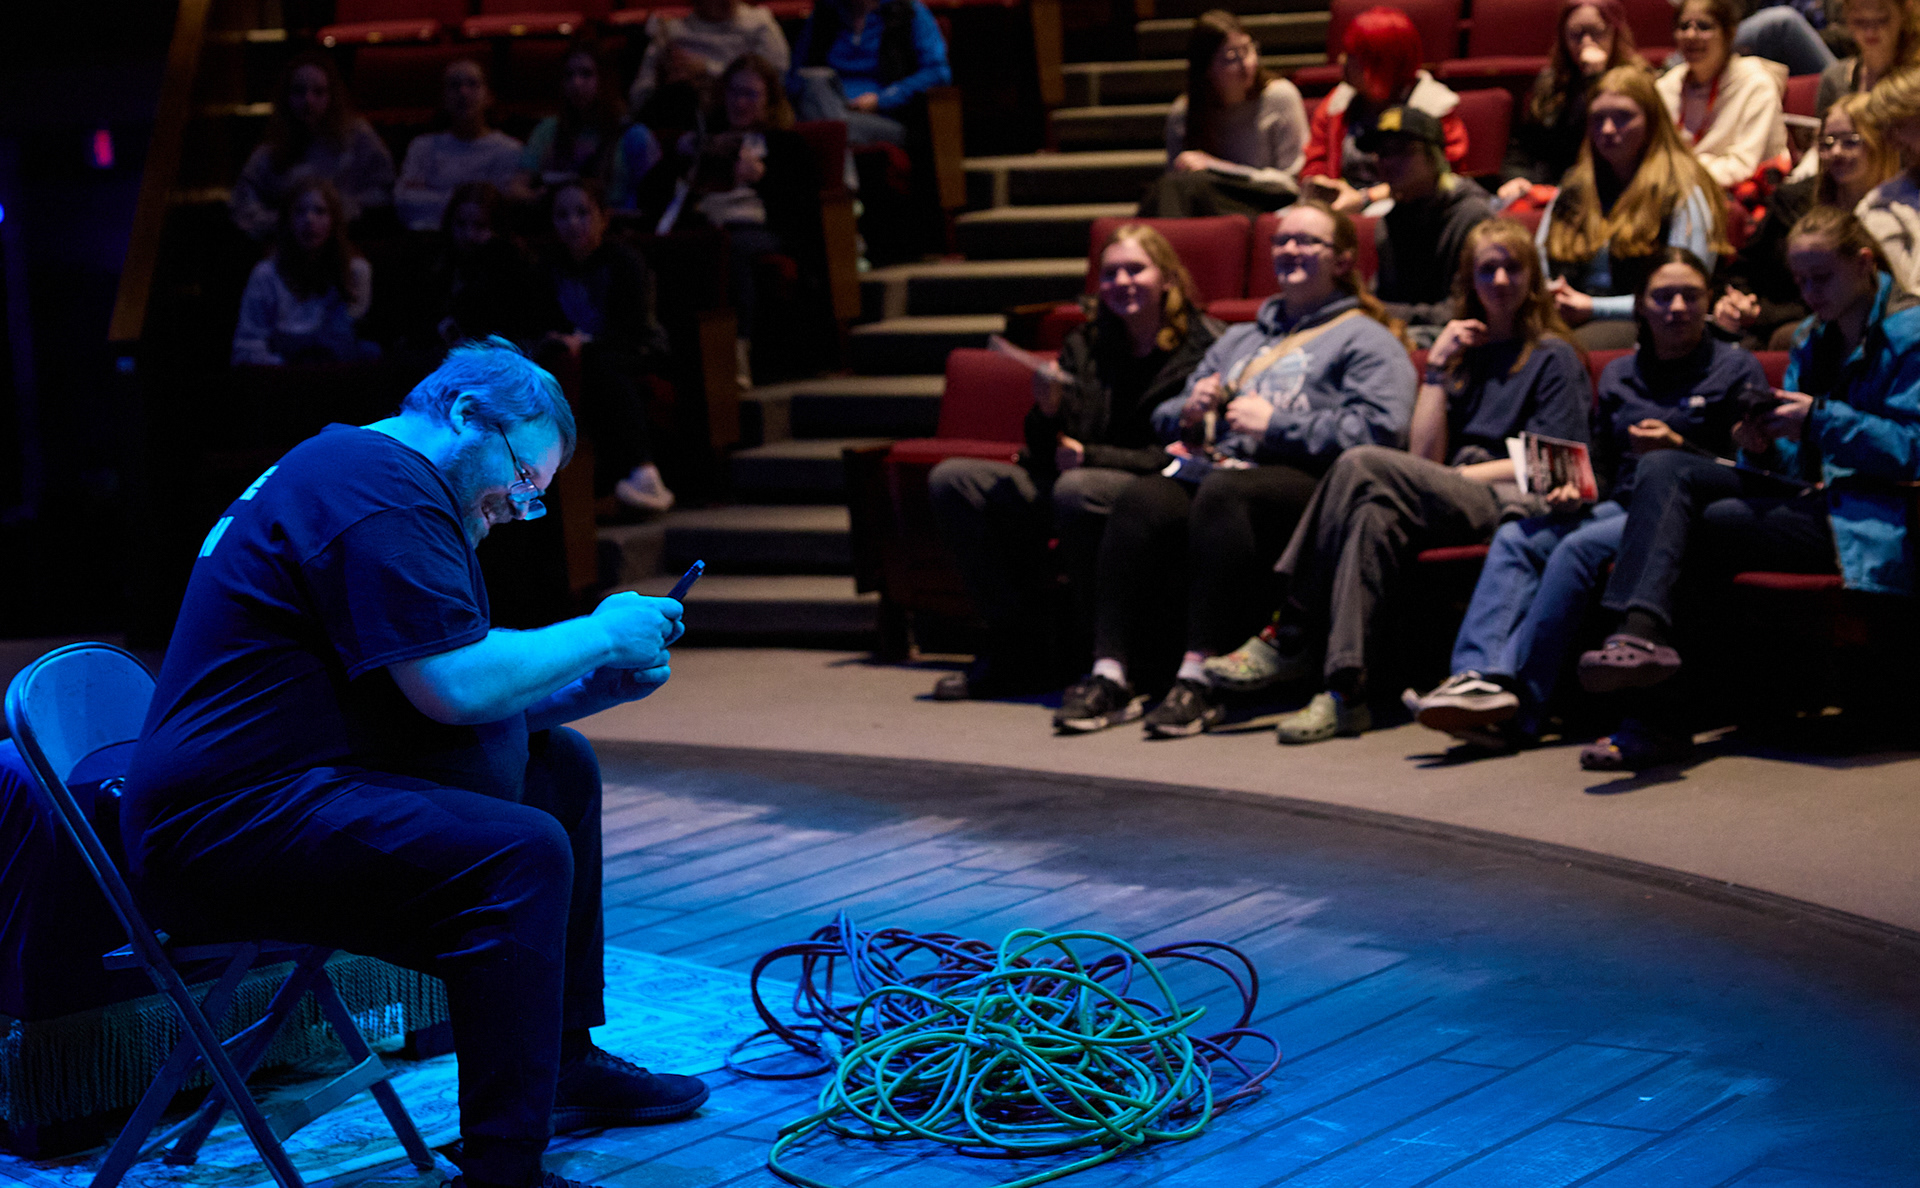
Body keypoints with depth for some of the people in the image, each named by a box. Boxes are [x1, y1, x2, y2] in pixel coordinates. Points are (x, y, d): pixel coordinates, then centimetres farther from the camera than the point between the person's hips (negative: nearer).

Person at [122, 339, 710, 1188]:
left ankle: (566, 1065, 20)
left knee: (558, 767, 15)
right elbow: (459, 686, -21)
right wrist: (601, 635, -7)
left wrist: (601, 683, 8)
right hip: (224, 826, -12)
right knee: (520, 853, -26)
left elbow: (450, 691, 19)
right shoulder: (380, 490, -15)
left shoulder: (349, 470, 20)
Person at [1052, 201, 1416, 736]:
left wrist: (1276, 425, -8)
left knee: (1222, 493, -39)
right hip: (1213, 465, 5)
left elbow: (1375, 431, -5)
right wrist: (1188, 412, 10)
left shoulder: (1366, 341, 14)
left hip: (1303, 480, -5)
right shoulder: (1239, 340, 35)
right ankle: (1111, 675, -37)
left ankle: (1200, 678, -43)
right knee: (1141, 501, -29)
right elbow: (1166, 417, 35)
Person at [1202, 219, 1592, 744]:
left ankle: (1290, 638, -29)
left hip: (1508, 505, -5)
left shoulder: (1554, 356, 9)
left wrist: (1460, 474, -6)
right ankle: (1345, 690, -41)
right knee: (1377, 513, -32)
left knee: (1362, 464, -27)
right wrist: (1436, 369, 6)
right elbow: (1425, 454, 12)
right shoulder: (1464, 350, 24)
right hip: (1449, 506, 5)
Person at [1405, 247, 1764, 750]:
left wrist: (1680, 449, -16)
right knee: (1515, 538, -21)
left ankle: (1517, 712, -38)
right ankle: (1483, 675, -42)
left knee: (1579, 549, -32)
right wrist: (1576, 492, 0)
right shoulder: (1619, 375, 21)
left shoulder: (1736, 369, 6)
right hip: (1620, 508, 6)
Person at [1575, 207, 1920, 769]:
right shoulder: (1812, 339, 21)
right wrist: (1763, 448, -4)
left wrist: (1821, 421, -18)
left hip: (1866, 525, -8)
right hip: (1810, 495, 8)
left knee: (1690, 527, -20)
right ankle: (1642, 635, -33)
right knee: (1665, 468, -14)